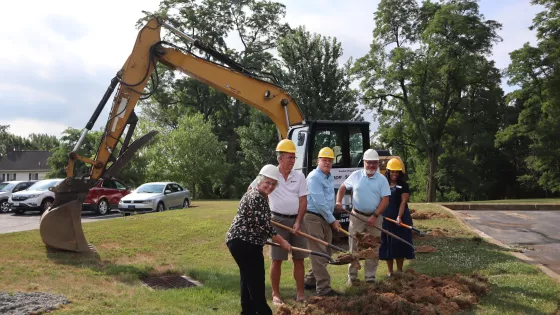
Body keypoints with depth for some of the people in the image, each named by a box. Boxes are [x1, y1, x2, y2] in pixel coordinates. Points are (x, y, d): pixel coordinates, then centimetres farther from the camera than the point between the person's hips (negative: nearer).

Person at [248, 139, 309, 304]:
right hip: (278, 220, -2)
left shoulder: (299, 176, 2)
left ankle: (300, 292, 16)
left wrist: (298, 222, -9)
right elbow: (251, 191, 4)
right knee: (277, 259, 2)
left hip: (296, 220, 2)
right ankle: (275, 294, 12)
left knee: (299, 258, 6)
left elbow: (303, 200, 0)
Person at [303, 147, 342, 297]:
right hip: (313, 218, -10)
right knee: (318, 253, -7)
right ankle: (323, 288, -4)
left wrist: (331, 219, 9)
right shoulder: (314, 177, -16)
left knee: (325, 253, 14)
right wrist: (333, 220, -13)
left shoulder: (329, 177, 14)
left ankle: (310, 280, 26)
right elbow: (319, 203, -20)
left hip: (325, 218, 10)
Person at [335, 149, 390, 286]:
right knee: (354, 248, 3)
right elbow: (343, 187, 14)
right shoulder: (355, 175, 2)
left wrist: (375, 216, -16)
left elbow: (385, 200, -7)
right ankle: (352, 276, 13)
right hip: (357, 216, 0)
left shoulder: (382, 179, -2)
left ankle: (370, 277, 17)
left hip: (374, 218, 0)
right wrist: (339, 201, -1)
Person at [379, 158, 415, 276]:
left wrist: (399, 217, -23)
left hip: (400, 218, -2)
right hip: (385, 218, 3)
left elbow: (403, 202, -9)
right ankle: (390, 272, 13)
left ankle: (399, 271, 12)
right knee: (387, 244, 5)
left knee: (400, 244, 1)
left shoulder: (403, 185, 1)